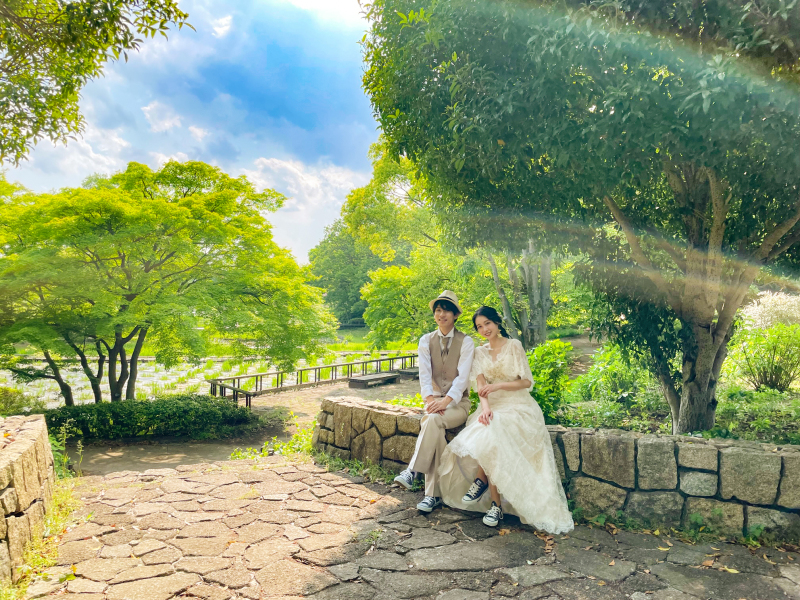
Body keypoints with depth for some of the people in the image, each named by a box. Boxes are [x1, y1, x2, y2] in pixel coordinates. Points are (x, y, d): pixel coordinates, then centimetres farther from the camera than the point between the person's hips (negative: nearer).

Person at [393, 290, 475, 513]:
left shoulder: (466, 342, -1)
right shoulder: (426, 341, 7)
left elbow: (462, 376, -12)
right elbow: (424, 373, -4)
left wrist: (446, 400, -27)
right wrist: (430, 399, -22)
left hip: (458, 403, -2)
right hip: (435, 400, 2)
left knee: (433, 421, -34)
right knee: (435, 429, -29)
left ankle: (413, 471, -31)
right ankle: (434, 494, -26)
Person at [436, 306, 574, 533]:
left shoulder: (514, 346, -1)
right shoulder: (480, 352, 11)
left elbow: (526, 382, -3)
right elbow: (481, 384, 0)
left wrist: (498, 386, -15)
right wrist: (485, 407, -19)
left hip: (517, 406, -4)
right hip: (492, 406, 4)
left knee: (491, 439, -30)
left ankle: (481, 479, -5)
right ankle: (495, 502, -13)